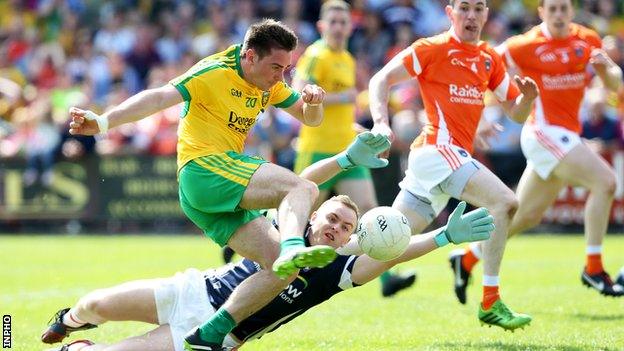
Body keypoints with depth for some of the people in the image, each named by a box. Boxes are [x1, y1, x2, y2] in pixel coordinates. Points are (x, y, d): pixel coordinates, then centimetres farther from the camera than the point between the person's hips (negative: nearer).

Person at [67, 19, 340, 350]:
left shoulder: (269, 84, 14)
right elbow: (160, 97, -21)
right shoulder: (216, 73, -11)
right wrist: (103, 121, -34)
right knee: (304, 189, -25)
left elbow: (310, 118, 19)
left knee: (281, 268, -4)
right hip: (205, 169, -9)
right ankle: (293, 248, -55)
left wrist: (312, 101, -7)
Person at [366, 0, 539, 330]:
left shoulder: (490, 59, 17)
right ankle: (490, 303, -20)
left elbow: (516, 113, 18)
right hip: (438, 148, -7)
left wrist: (527, 97, -5)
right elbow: (381, 80, -5)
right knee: (504, 201, -21)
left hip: (456, 156, 7)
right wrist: (381, 123, -20)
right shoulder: (433, 48, -3)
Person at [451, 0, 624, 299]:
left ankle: (467, 259, 32)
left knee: (526, 215, 16)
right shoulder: (527, 45, -9)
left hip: (564, 135, 7)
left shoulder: (587, 39, 6)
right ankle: (593, 269, -16)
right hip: (545, 131, -7)